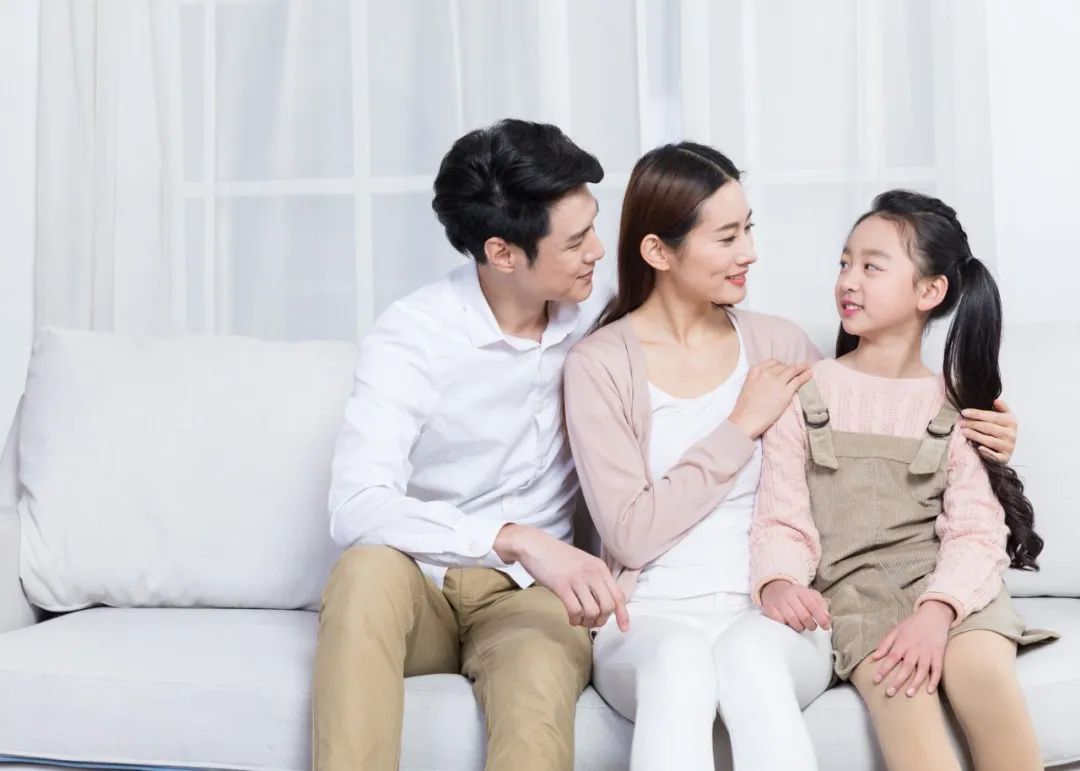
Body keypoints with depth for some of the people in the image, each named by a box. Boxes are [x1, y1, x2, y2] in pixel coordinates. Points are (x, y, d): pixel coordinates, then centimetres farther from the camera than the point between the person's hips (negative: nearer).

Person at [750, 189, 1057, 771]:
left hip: (945, 584, 1)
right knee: (900, 678, -31)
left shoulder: (956, 404, 7)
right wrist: (777, 581, -24)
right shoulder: (805, 392, 5)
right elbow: (782, 517, -1)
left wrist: (937, 610, -23)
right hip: (848, 586, -1)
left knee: (984, 669, -29)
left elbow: (977, 532, -4)